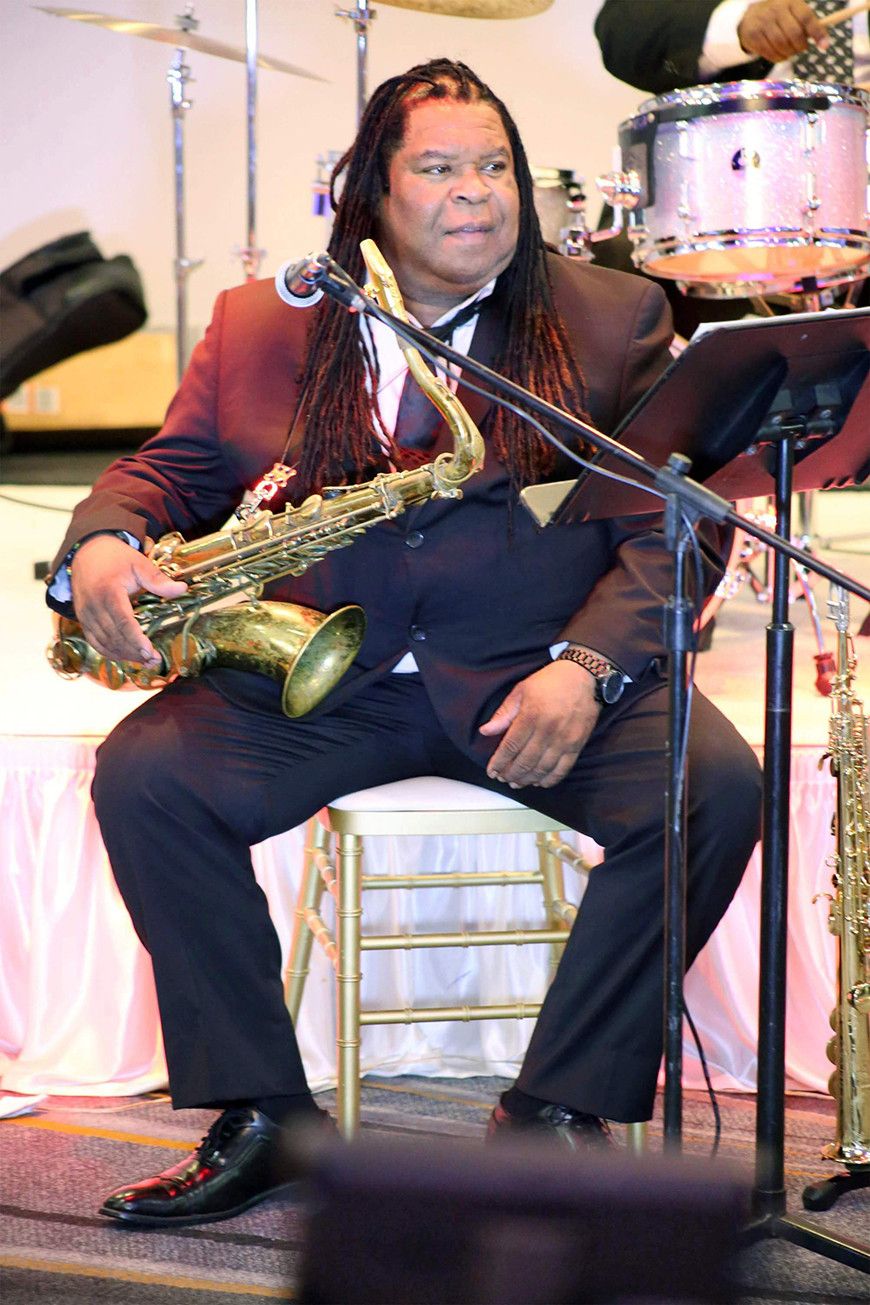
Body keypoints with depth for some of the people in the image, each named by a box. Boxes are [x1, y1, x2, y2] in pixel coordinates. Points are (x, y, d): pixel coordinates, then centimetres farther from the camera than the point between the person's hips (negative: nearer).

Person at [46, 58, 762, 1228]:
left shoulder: (614, 320, 7)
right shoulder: (260, 327, 12)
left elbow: (673, 527, 0)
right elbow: (173, 465, 11)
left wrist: (584, 666, -17)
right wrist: (100, 547, -14)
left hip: (540, 672, -1)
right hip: (311, 678, 2)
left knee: (716, 785, -26)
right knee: (140, 775, -21)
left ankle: (557, 1109, -11)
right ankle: (264, 1112, -8)